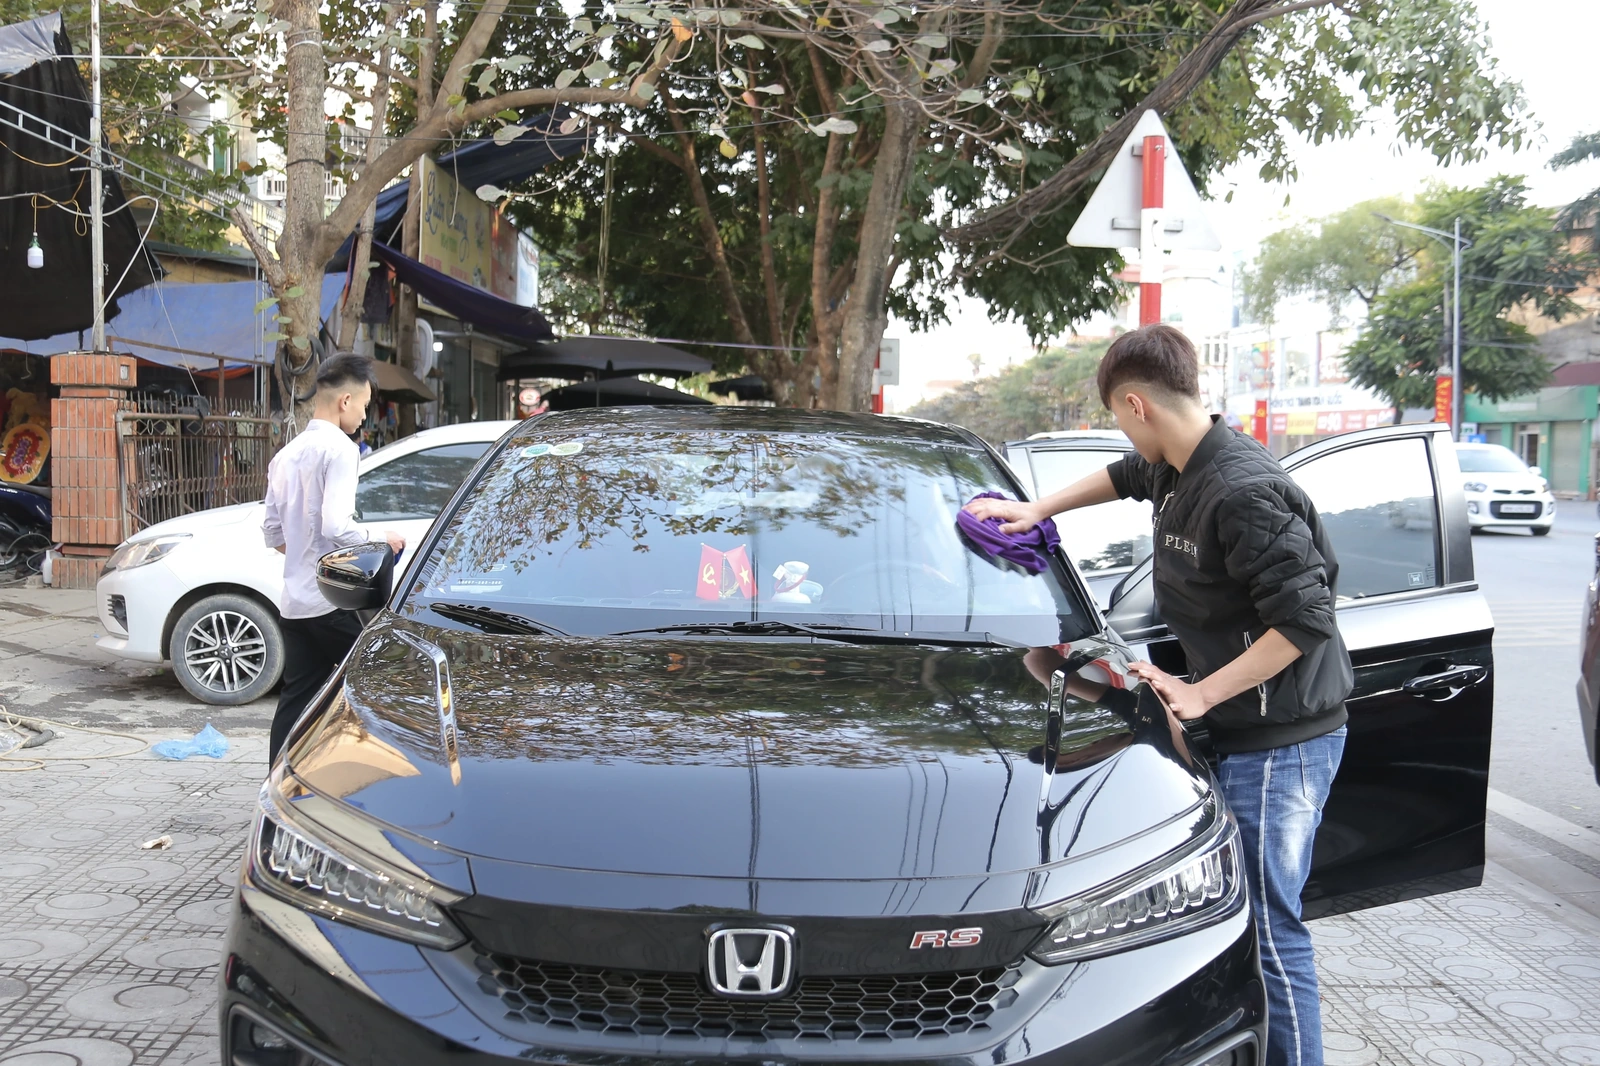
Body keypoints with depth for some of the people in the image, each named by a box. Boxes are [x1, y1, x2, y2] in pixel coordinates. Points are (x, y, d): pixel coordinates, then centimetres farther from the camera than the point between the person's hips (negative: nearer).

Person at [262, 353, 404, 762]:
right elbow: (336, 527, -22)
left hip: (294, 601, 8)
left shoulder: (287, 454, 14)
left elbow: (273, 533, 17)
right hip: (332, 601, -8)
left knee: (296, 698, 9)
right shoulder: (339, 448, -12)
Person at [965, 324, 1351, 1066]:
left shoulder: (1241, 490, -23)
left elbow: (1305, 619, -24)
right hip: (1240, 733, 10)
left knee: (1270, 932, -5)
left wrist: (1202, 693, -19)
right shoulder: (1175, 469, 7)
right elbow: (1126, 477, 33)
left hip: (1280, 743, -10)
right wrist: (1039, 509, 31)